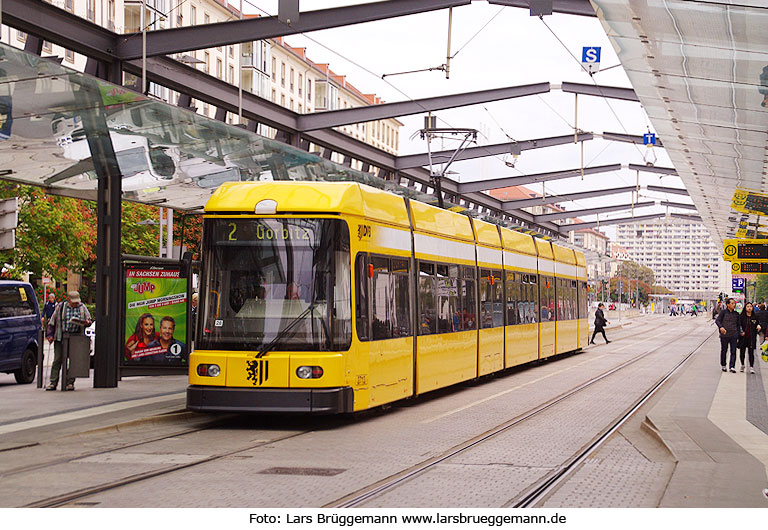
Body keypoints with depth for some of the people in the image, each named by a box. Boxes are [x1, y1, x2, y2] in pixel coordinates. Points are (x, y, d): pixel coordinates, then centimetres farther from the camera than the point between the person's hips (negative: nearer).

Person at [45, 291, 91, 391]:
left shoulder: (82, 307, 10)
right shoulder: (61, 307, 8)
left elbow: (89, 319, 16)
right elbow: (52, 322, 10)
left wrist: (87, 322, -8)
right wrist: (50, 335, 2)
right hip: (61, 337, -1)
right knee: (57, 359, -2)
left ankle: (70, 382, 6)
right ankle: (53, 382, 1)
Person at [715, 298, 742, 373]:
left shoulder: (736, 314, 9)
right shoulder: (723, 312, -2)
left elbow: (738, 324, 16)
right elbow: (717, 320, -9)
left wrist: (739, 334, 12)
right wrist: (721, 327, -28)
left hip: (734, 335, 2)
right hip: (724, 335, -2)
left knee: (733, 351, -5)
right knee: (724, 350, 9)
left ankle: (732, 367, -5)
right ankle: (723, 365, 23)